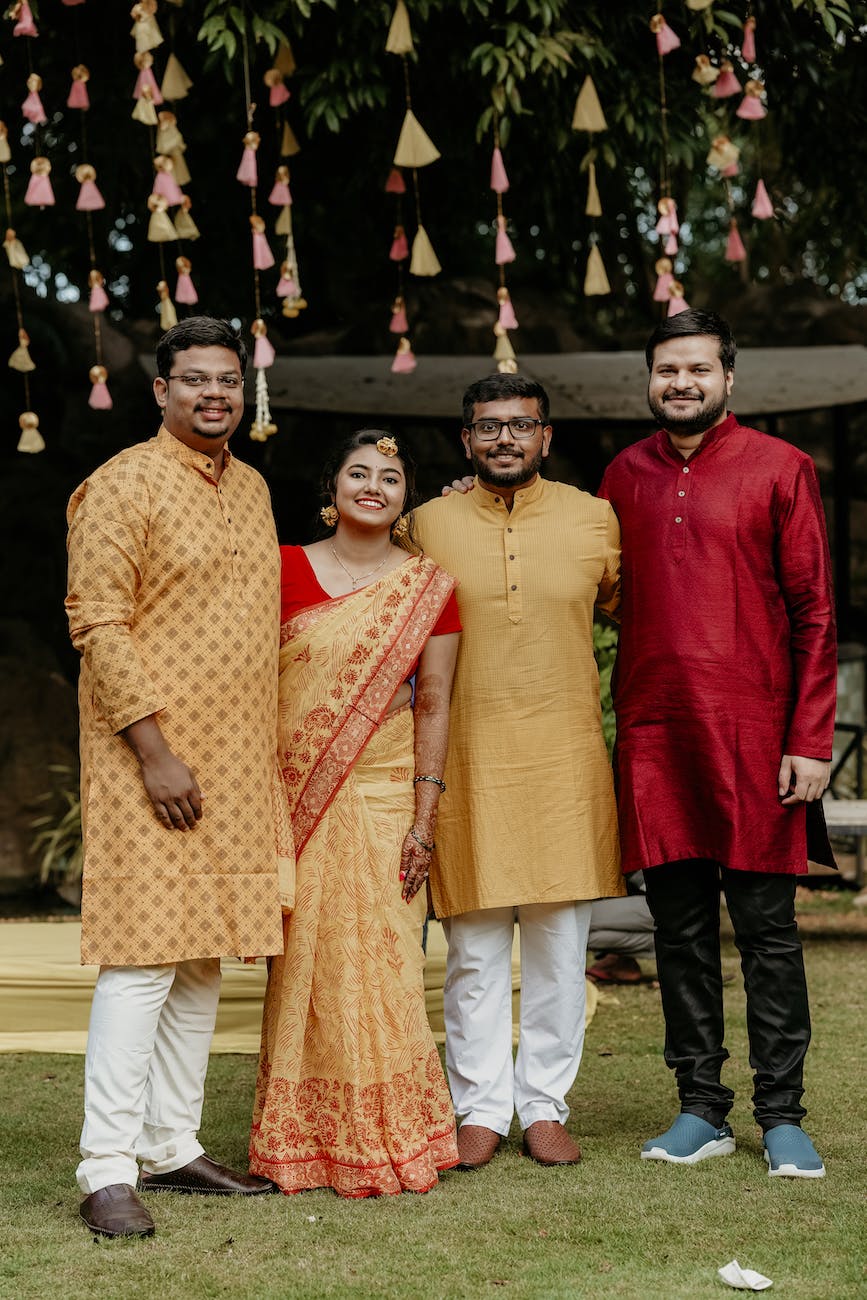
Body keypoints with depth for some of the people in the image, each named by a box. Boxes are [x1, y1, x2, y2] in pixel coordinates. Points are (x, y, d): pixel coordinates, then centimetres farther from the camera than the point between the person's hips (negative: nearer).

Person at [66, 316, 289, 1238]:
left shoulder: (251, 488, 16)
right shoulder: (123, 486, -7)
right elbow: (98, 626, -13)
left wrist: (265, 753, 17)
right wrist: (154, 749, -19)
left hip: (235, 762, 8)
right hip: (150, 756, -7)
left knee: (202, 960, 10)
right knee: (143, 955, -10)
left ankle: (172, 1147, 19)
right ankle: (107, 1170, -6)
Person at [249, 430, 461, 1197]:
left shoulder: (428, 587, 5)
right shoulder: (288, 571, 5)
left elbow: (433, 703, 2)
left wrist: (425, 817, -5)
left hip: (382, 797, -1)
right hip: (298, 798, 1)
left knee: (380, 962, -3)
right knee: (304, 961, 3)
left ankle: (385, 1141, 9)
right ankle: (304, 1142, 13)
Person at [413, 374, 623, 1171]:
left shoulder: (595, 520, 4)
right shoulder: (431, 524, 4)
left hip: (565, 757, 1)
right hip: (467, 759, 0)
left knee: (559, 948, 5)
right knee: (474, 951, 3)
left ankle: (546, 1106, 17)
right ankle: (481, 1108, 14)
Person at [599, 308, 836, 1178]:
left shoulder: (780, 469, 1)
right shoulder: (624, 476, 13)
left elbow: (814, 611, -1)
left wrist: (810, 739, -8)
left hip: (754, 732, -3)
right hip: (653, 734, 4)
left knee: (766, 927, 1)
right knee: (680, 927, 8)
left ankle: (782, 1115, 10)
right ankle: (700, 1108, 17)